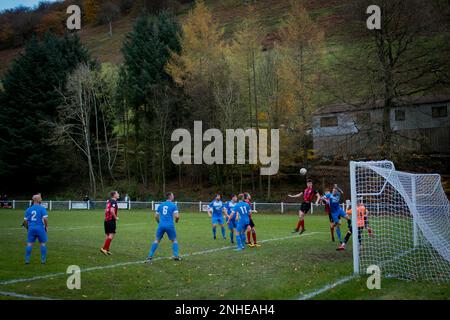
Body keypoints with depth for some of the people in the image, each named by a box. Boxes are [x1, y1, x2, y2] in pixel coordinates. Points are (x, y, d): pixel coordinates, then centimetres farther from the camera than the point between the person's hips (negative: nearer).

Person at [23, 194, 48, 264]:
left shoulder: (28, 209, 8)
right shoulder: (42, 208, -6)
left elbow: (25, 220, 8)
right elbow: (45, 218, -14)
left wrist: (27, 228, 21)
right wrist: (46, 226, 1)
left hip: (31, 228, 4)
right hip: (40, 228, -3)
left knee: (29, 244, 8)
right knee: (43, 243, 8)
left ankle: (27, 260, 7)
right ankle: (43, 260, 9)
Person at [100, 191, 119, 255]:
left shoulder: (109, 201, 14)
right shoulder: (114, 201, -12)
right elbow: (112, 210, -25)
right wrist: (116, 217, -13)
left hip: (106, 220, 9)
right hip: (111, 220, -9)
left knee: (108, 235, 12)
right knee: (112, 235, -8)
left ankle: (106, 250, 14)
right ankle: (104, 248, -14)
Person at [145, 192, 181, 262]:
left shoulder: (161, 205, 12)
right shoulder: (173, 205, -2)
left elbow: (156, 216, 16)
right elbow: (177, 216, -11)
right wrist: (176, 220, 12)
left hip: (161, 225, 3)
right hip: (170, 226, -3)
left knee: (156, 240, 11)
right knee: (174, 240, 16)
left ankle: (150, 256, 1)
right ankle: (176, 256, 7)